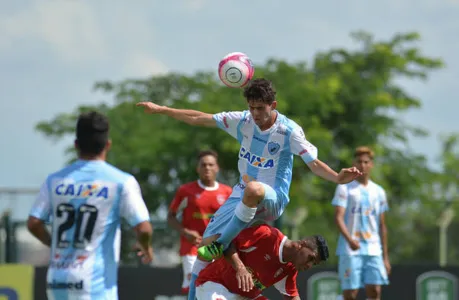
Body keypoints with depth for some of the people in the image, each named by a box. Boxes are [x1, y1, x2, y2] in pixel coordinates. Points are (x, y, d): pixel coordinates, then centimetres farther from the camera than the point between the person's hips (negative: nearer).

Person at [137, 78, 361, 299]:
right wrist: (160, 110, 3)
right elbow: (198, 119, 4)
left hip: (272, 200, -5)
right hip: (241, 196, 5)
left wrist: (338, 178, -36)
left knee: (253, 189, -42)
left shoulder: (289, 131, -14)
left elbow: (314, 164, -16)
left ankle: (221, 245, -23)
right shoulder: (243, 121, -3)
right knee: (206, 245, -3)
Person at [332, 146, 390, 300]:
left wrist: (385, 257, 14)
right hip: (350, 250, -4)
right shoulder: (345, 188, 2)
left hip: (374, 250, 4)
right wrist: (350, 239, -27)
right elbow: (338, 218, -9)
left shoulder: (378, 192, 15)